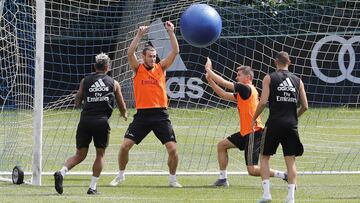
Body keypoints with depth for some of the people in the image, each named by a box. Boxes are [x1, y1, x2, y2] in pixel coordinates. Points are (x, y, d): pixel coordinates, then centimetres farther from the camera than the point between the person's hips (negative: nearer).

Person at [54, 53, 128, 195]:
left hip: (85, 119, 2)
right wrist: (124, 114, 41)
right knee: (100, 154, 13)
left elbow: (77, 101, 20)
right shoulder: (113, 83, 11)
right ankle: (92, 187, 7)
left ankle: (61, 172, -17)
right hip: (102, 121, -2)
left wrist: (77, 102, 45)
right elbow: (122, 106, 19)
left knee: (80, 155, 8)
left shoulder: (85, 81, 12)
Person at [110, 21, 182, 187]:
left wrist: (171, 32, -9)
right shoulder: (138, 69, 4)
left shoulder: (160, 67, 6)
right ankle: (120, 175, 14)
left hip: (160, 114, 0)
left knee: (172, 148, -8)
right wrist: (139, 35, -18)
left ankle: (172, 179, 10)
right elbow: (130, 53, -12)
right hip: (142, 114, 0)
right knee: (125, 146, -6)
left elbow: (175, 51, -1)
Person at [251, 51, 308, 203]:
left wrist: (254, 118, 6)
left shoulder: (269, 78, 0)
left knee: (264, 157, 11)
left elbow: (263, 102, -9)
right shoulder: (297, 80, 9)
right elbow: (305, 106, 8)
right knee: (290, 161, 5)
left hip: (274, 123, -2)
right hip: (291, 125, 2)